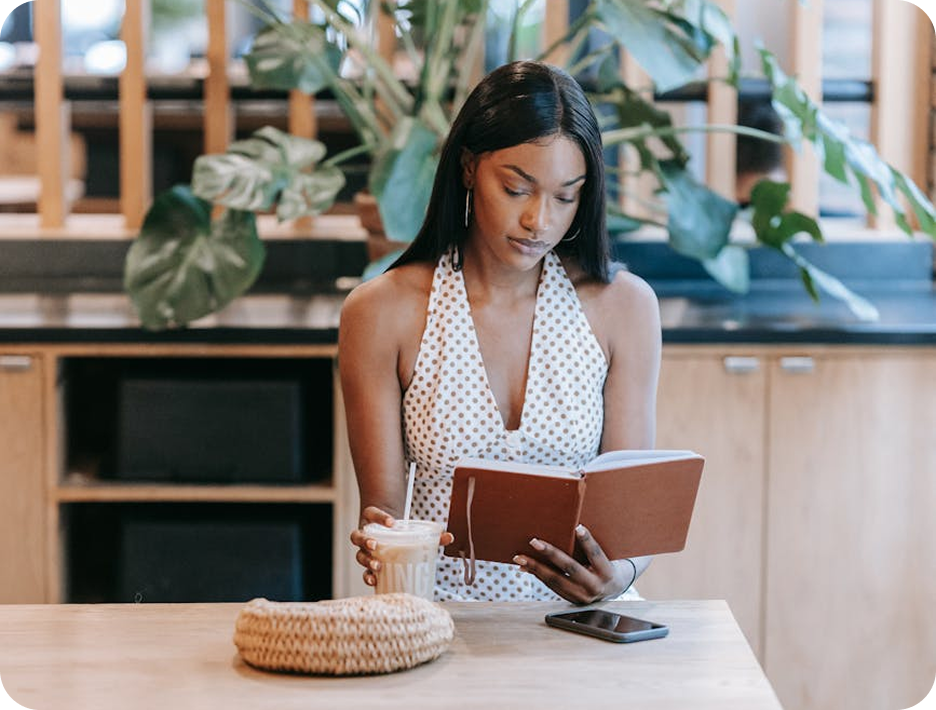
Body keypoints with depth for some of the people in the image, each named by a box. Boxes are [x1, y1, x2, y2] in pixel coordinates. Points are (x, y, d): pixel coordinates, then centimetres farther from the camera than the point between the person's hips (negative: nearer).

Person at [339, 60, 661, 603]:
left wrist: (619, 575, -20)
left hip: (580, 622, 0)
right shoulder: (381, 313, 0)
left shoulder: (623, 305, 3)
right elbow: (383, 508, 1)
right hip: (443, 614, 1)